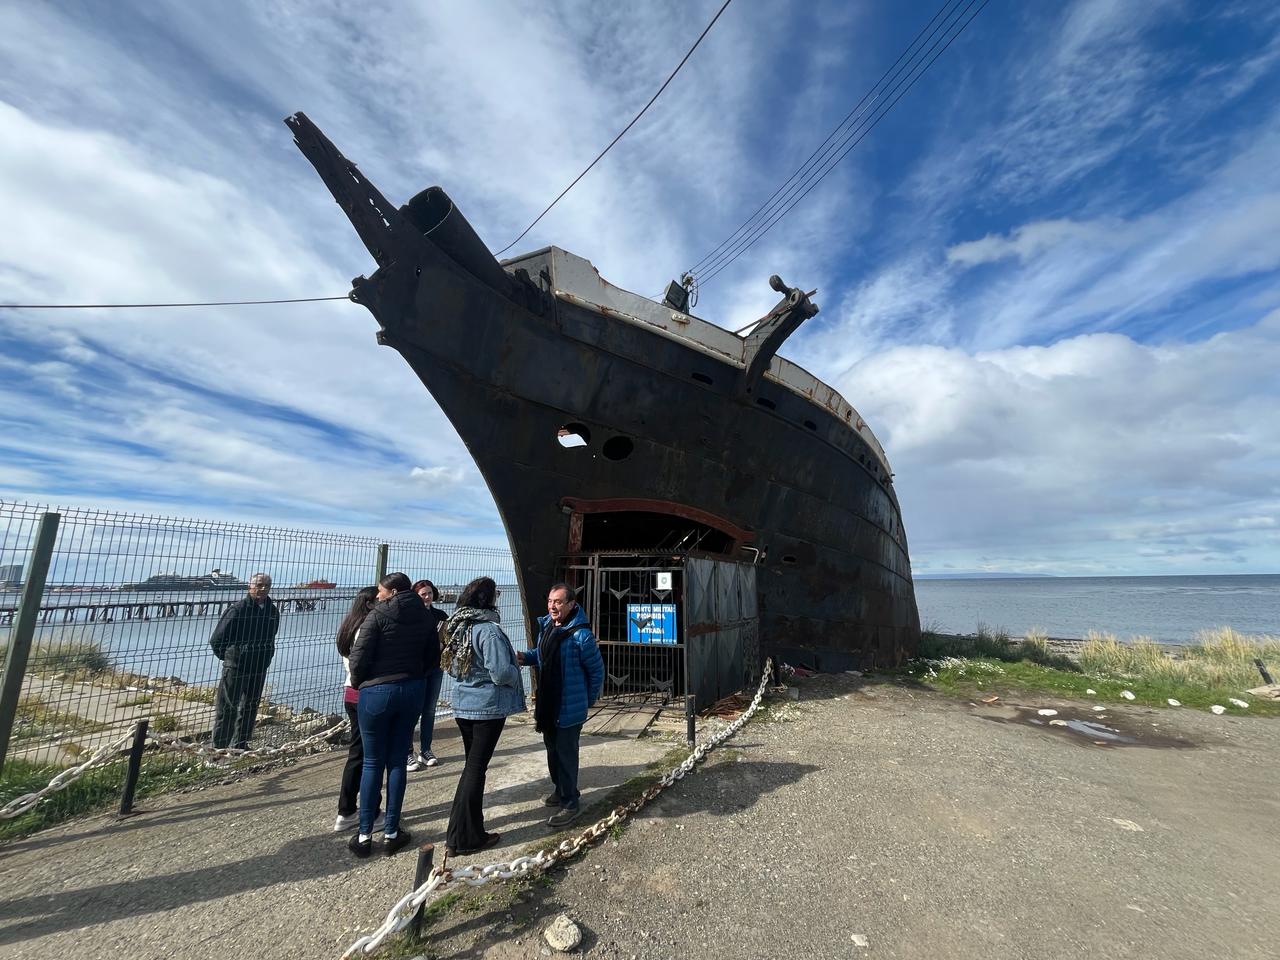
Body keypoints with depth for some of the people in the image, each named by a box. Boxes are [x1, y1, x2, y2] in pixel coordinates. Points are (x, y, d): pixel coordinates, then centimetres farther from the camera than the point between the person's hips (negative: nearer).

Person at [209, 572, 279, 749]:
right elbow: (216, 640, -8)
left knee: (250, 708, 15)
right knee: (228, 708, 3)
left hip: (259, 669, 6)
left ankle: (241, 745, 28)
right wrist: (229, 657, 1)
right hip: (235, 668, -5)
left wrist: (265, 658, 10)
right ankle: (219, 747, 15)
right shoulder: (238, 610, -14)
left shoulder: (273, 611, 3)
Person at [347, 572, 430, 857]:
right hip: (413, 691, 4)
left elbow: (358, 657, -11)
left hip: (377, 692, -4)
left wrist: (358, 682, 6)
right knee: (397, 761, 13)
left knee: (372, 763, 10)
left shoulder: (379, 615, -11)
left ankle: (365, 835, 19)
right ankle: (391, 832, 21)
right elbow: (430, 655, 5)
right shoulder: (421, 616, 3)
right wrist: (414, 678, 12)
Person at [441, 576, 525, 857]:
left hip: (462, 704, 8)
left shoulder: (455, 626, 3)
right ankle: (465, 838, 17)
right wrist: (517, 674, -5)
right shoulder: (489, 630, -23)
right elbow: (502, 673, -24)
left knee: (472, 764, 21)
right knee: (477, 768, 4)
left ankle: (460, 832, 33)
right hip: (488, 707, -8)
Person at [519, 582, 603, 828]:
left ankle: (570, 803, 20)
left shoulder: (580, 635, -23)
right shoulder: (545, 626, 0)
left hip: (570, 707, -8)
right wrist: (524, 656, -4)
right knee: (552, 749, 22)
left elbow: (597, 670, -14)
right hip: (548, 703, 8)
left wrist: (589, 700, -5)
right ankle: (561, 790, 42)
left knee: (565, 753, 2)